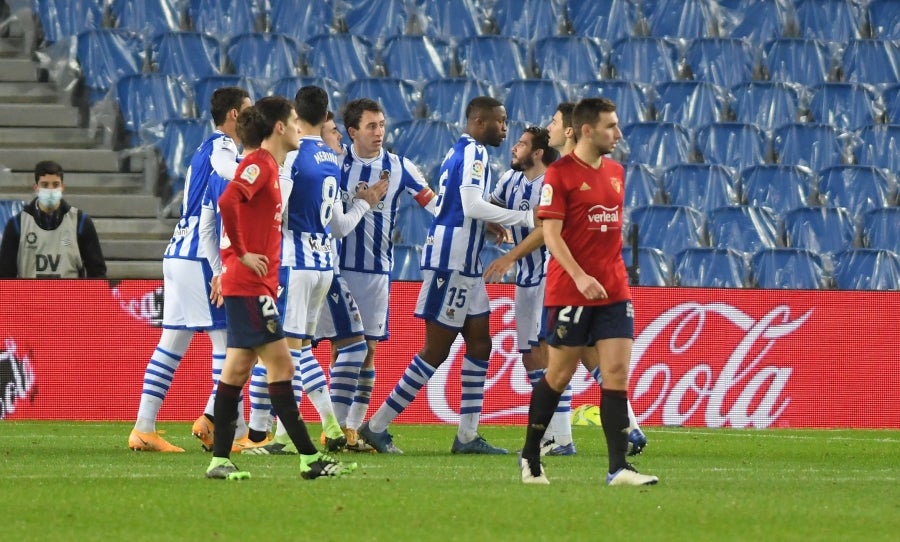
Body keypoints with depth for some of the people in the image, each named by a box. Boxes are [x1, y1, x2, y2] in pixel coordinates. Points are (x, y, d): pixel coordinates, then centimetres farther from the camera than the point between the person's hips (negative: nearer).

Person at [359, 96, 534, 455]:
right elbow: (472, 205, -23)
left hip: (464, 266, 10)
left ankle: (467, 436, 11)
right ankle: (377, 427, -2)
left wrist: (493, 224, 15)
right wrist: (525, 218, -20)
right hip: (451, 262, -10)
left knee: (479, 344, 10)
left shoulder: (460, 152, 17)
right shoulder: (474, 152, -12)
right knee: (435, 352, -6)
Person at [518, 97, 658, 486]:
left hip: (614, 291, 5)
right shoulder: (560, 174, -9)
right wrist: (580, 277, -23)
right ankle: (530, 458, 20)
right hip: (570, 291, -5)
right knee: (559, 374, 3)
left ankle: (619, 468, -8)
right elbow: (551, 234, -14)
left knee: (617, 373, -4)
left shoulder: (615, 172, 12)